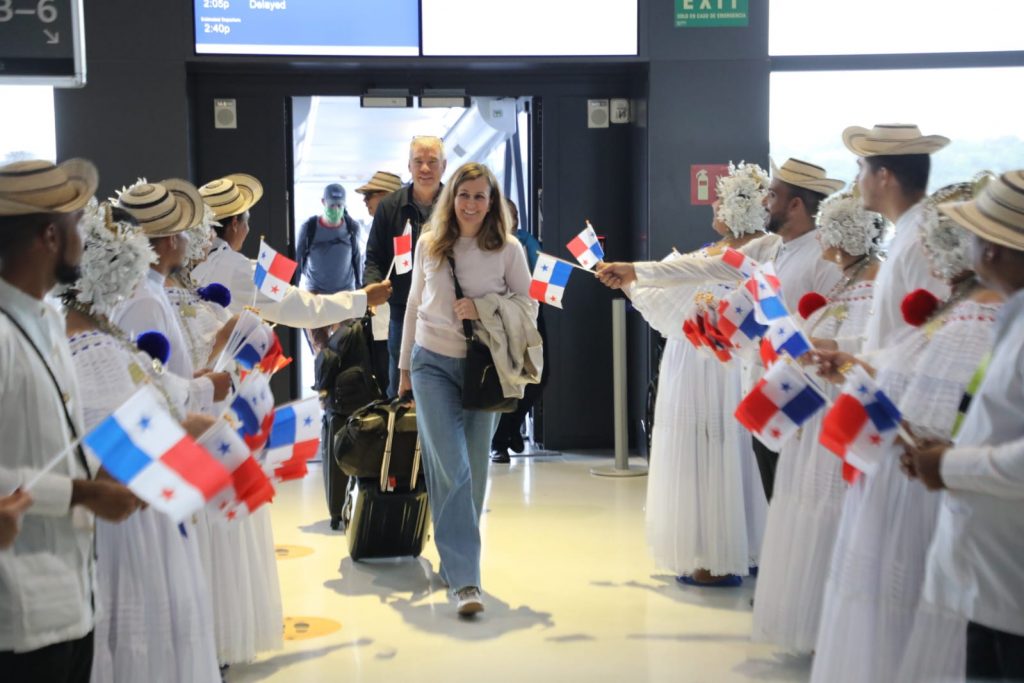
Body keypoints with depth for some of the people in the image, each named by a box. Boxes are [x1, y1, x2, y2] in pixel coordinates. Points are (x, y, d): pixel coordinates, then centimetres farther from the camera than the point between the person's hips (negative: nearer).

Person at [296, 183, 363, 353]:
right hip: (315, 294, -1)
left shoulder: (352, 227, -2)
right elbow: (297, 260, 2)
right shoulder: (309, 227, -6)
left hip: (345, 294, 1)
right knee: (320, 347, -4)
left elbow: (357, 259, 9)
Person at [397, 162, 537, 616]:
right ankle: (465, 577, -11)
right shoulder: (429, 245, 4)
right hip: (433, 363, 0)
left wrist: (482, 307, -15)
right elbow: (414, 306, 12)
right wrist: (405, 368, 15)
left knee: (473, 471, 9)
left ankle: (455, 561, 28)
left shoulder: (508, 250, -1)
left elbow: (527, 307, 2)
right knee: (450, 469, -11)